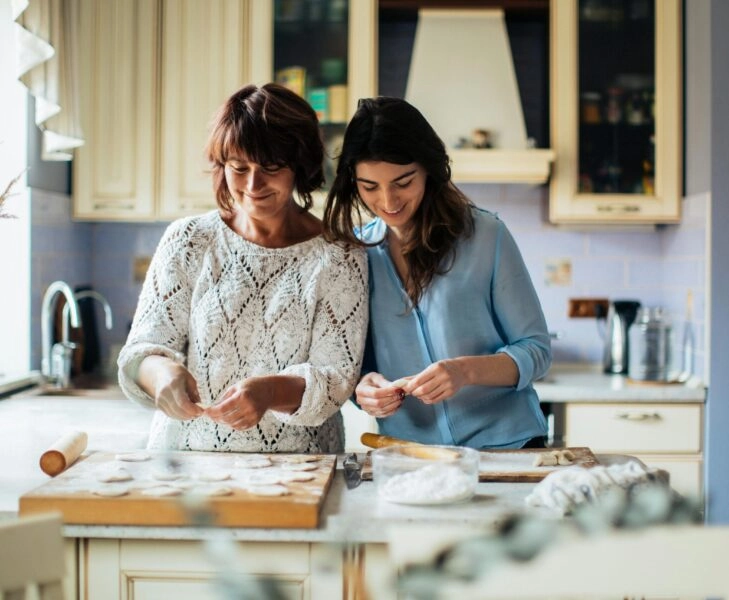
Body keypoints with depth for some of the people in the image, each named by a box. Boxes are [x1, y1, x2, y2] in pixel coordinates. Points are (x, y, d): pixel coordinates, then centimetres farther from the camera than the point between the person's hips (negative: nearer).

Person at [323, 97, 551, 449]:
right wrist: (362, 388, -10)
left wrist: (466, 371, -17)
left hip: (505, 445, -4)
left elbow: (535, 351, 1)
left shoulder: (485, 235, -2)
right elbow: (353, 364, 12)